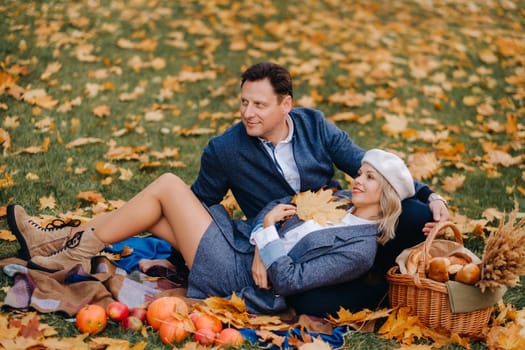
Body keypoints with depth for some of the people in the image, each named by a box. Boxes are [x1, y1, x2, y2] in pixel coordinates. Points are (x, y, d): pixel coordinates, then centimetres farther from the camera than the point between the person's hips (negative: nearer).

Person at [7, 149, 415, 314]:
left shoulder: (360, 248, -16)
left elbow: (288, 280, -21)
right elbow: (278, 206, 7)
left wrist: (268, 233, -14)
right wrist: (258, 247, -10)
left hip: (237, 277, -9)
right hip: (240, 239, 9)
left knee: (169, 185, -11)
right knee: (153, 211, 3)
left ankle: (75, 253, 0)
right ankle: (59, 241, 12)